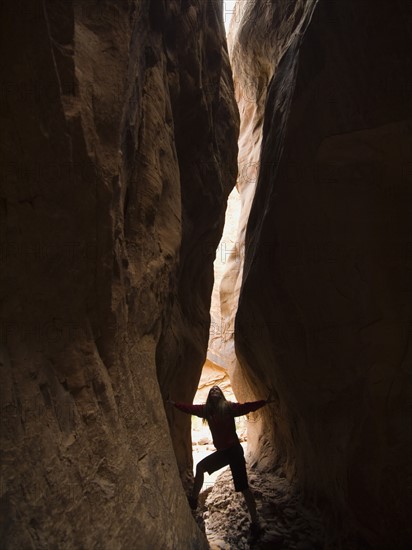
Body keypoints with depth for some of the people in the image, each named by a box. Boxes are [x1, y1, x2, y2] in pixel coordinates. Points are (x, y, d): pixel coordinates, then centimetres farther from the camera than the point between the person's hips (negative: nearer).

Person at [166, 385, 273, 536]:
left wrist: (264, 401, -31)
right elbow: (190, 408, 15)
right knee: (200, 467, 16)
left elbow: (247, 407, -20)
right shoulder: (206, 409, 6)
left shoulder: (229, 407, -11)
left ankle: (255, 523, 4)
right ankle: (193, 500, 32)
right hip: (222, 451, 7)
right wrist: (174, 403, 18)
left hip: (234, 450, -7)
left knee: (243, 487, -6)